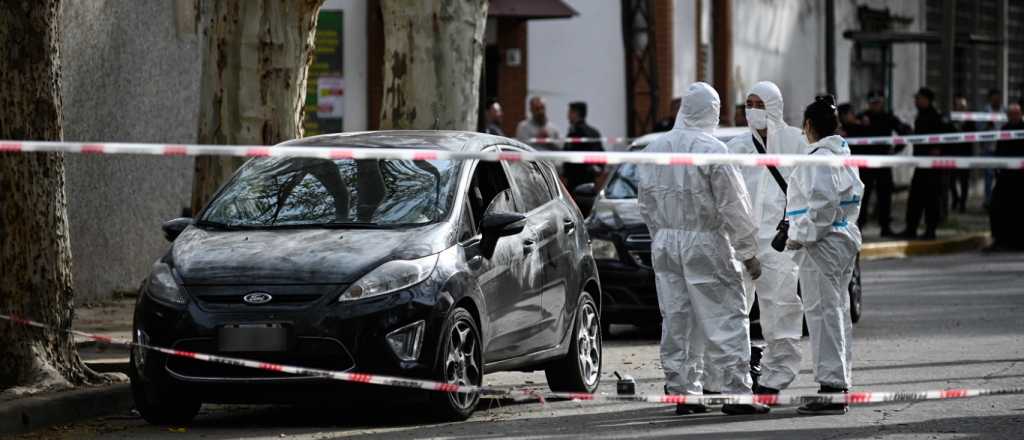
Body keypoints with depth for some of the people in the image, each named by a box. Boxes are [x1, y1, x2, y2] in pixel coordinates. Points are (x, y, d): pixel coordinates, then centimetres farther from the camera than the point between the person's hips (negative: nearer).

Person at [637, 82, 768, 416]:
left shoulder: (654, 150, 7)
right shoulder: (711, 150, -12)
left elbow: (647, 204, 13)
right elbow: (733, 206, -11)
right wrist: (749, 252, -4)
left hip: (665, 242, 6)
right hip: (705, 242, -6)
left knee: (676, 320, 9)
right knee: (725, 318, -3)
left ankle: (682, 392, 10)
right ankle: (736, 393, -7)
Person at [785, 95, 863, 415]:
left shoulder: (818, 158, -15)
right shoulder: (844, 155, 14)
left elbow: (823, 203, -24)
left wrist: (801, 236, -14)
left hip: (822, 245, -10)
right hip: (845, 239, 10)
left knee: (823, 314, -8)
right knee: (838, 312, 15)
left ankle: (831, 387, -9)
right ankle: (841, 382, 21)